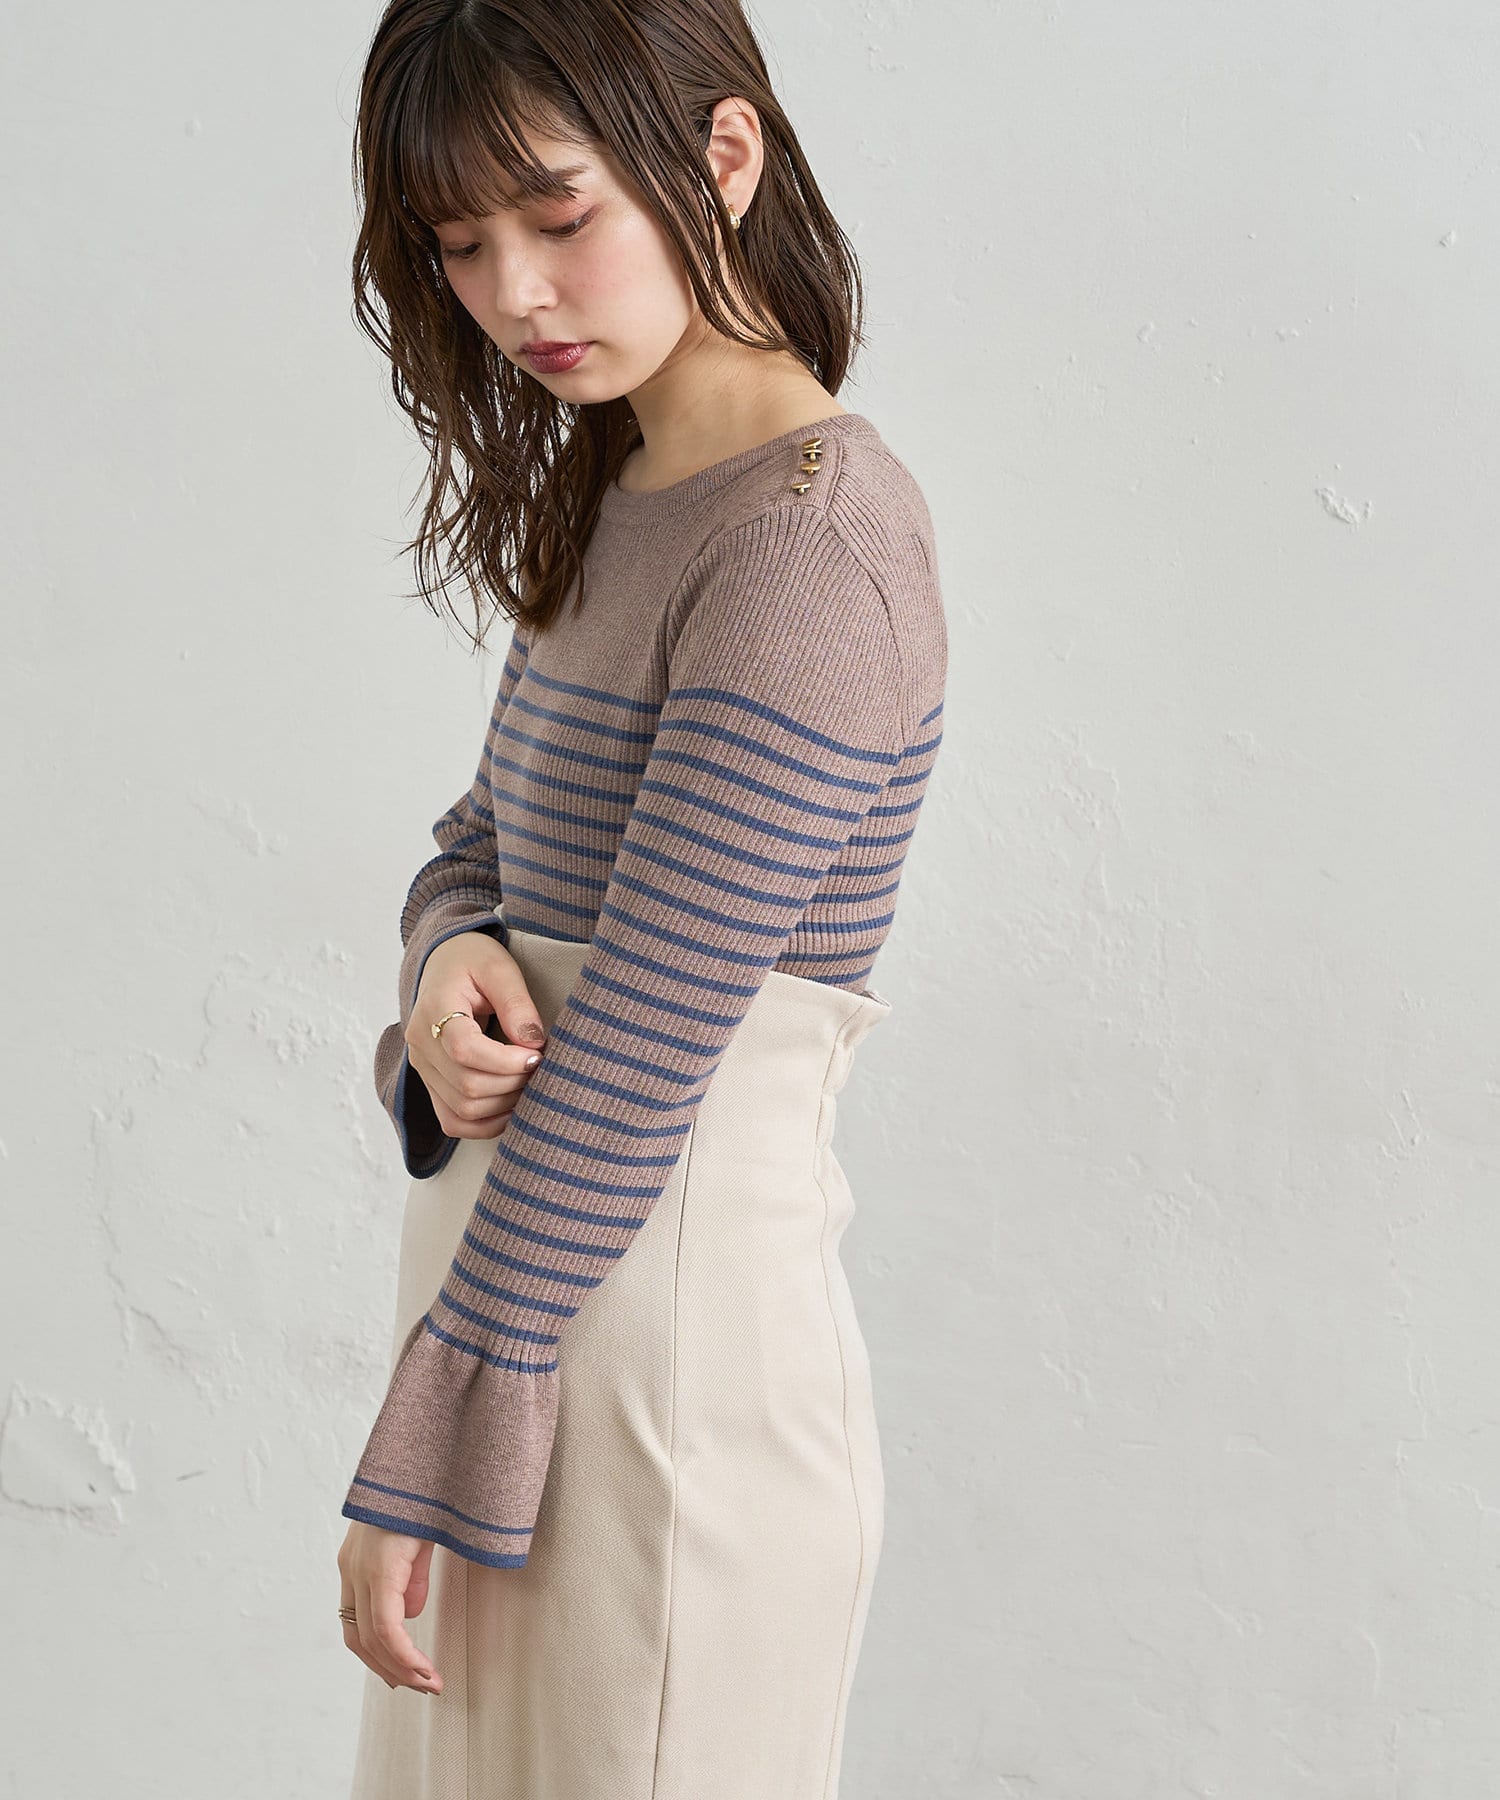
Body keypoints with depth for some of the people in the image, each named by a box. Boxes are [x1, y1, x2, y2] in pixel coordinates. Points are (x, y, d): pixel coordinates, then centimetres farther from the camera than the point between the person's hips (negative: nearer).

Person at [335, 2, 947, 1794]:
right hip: (530, 1279, 9)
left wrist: (420, 1455, -16)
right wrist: (449, 967, -8)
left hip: (668, 1323, -8)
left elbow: (637, 1055, -21)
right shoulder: (612, 492, 9)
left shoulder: (814, 538, -19)